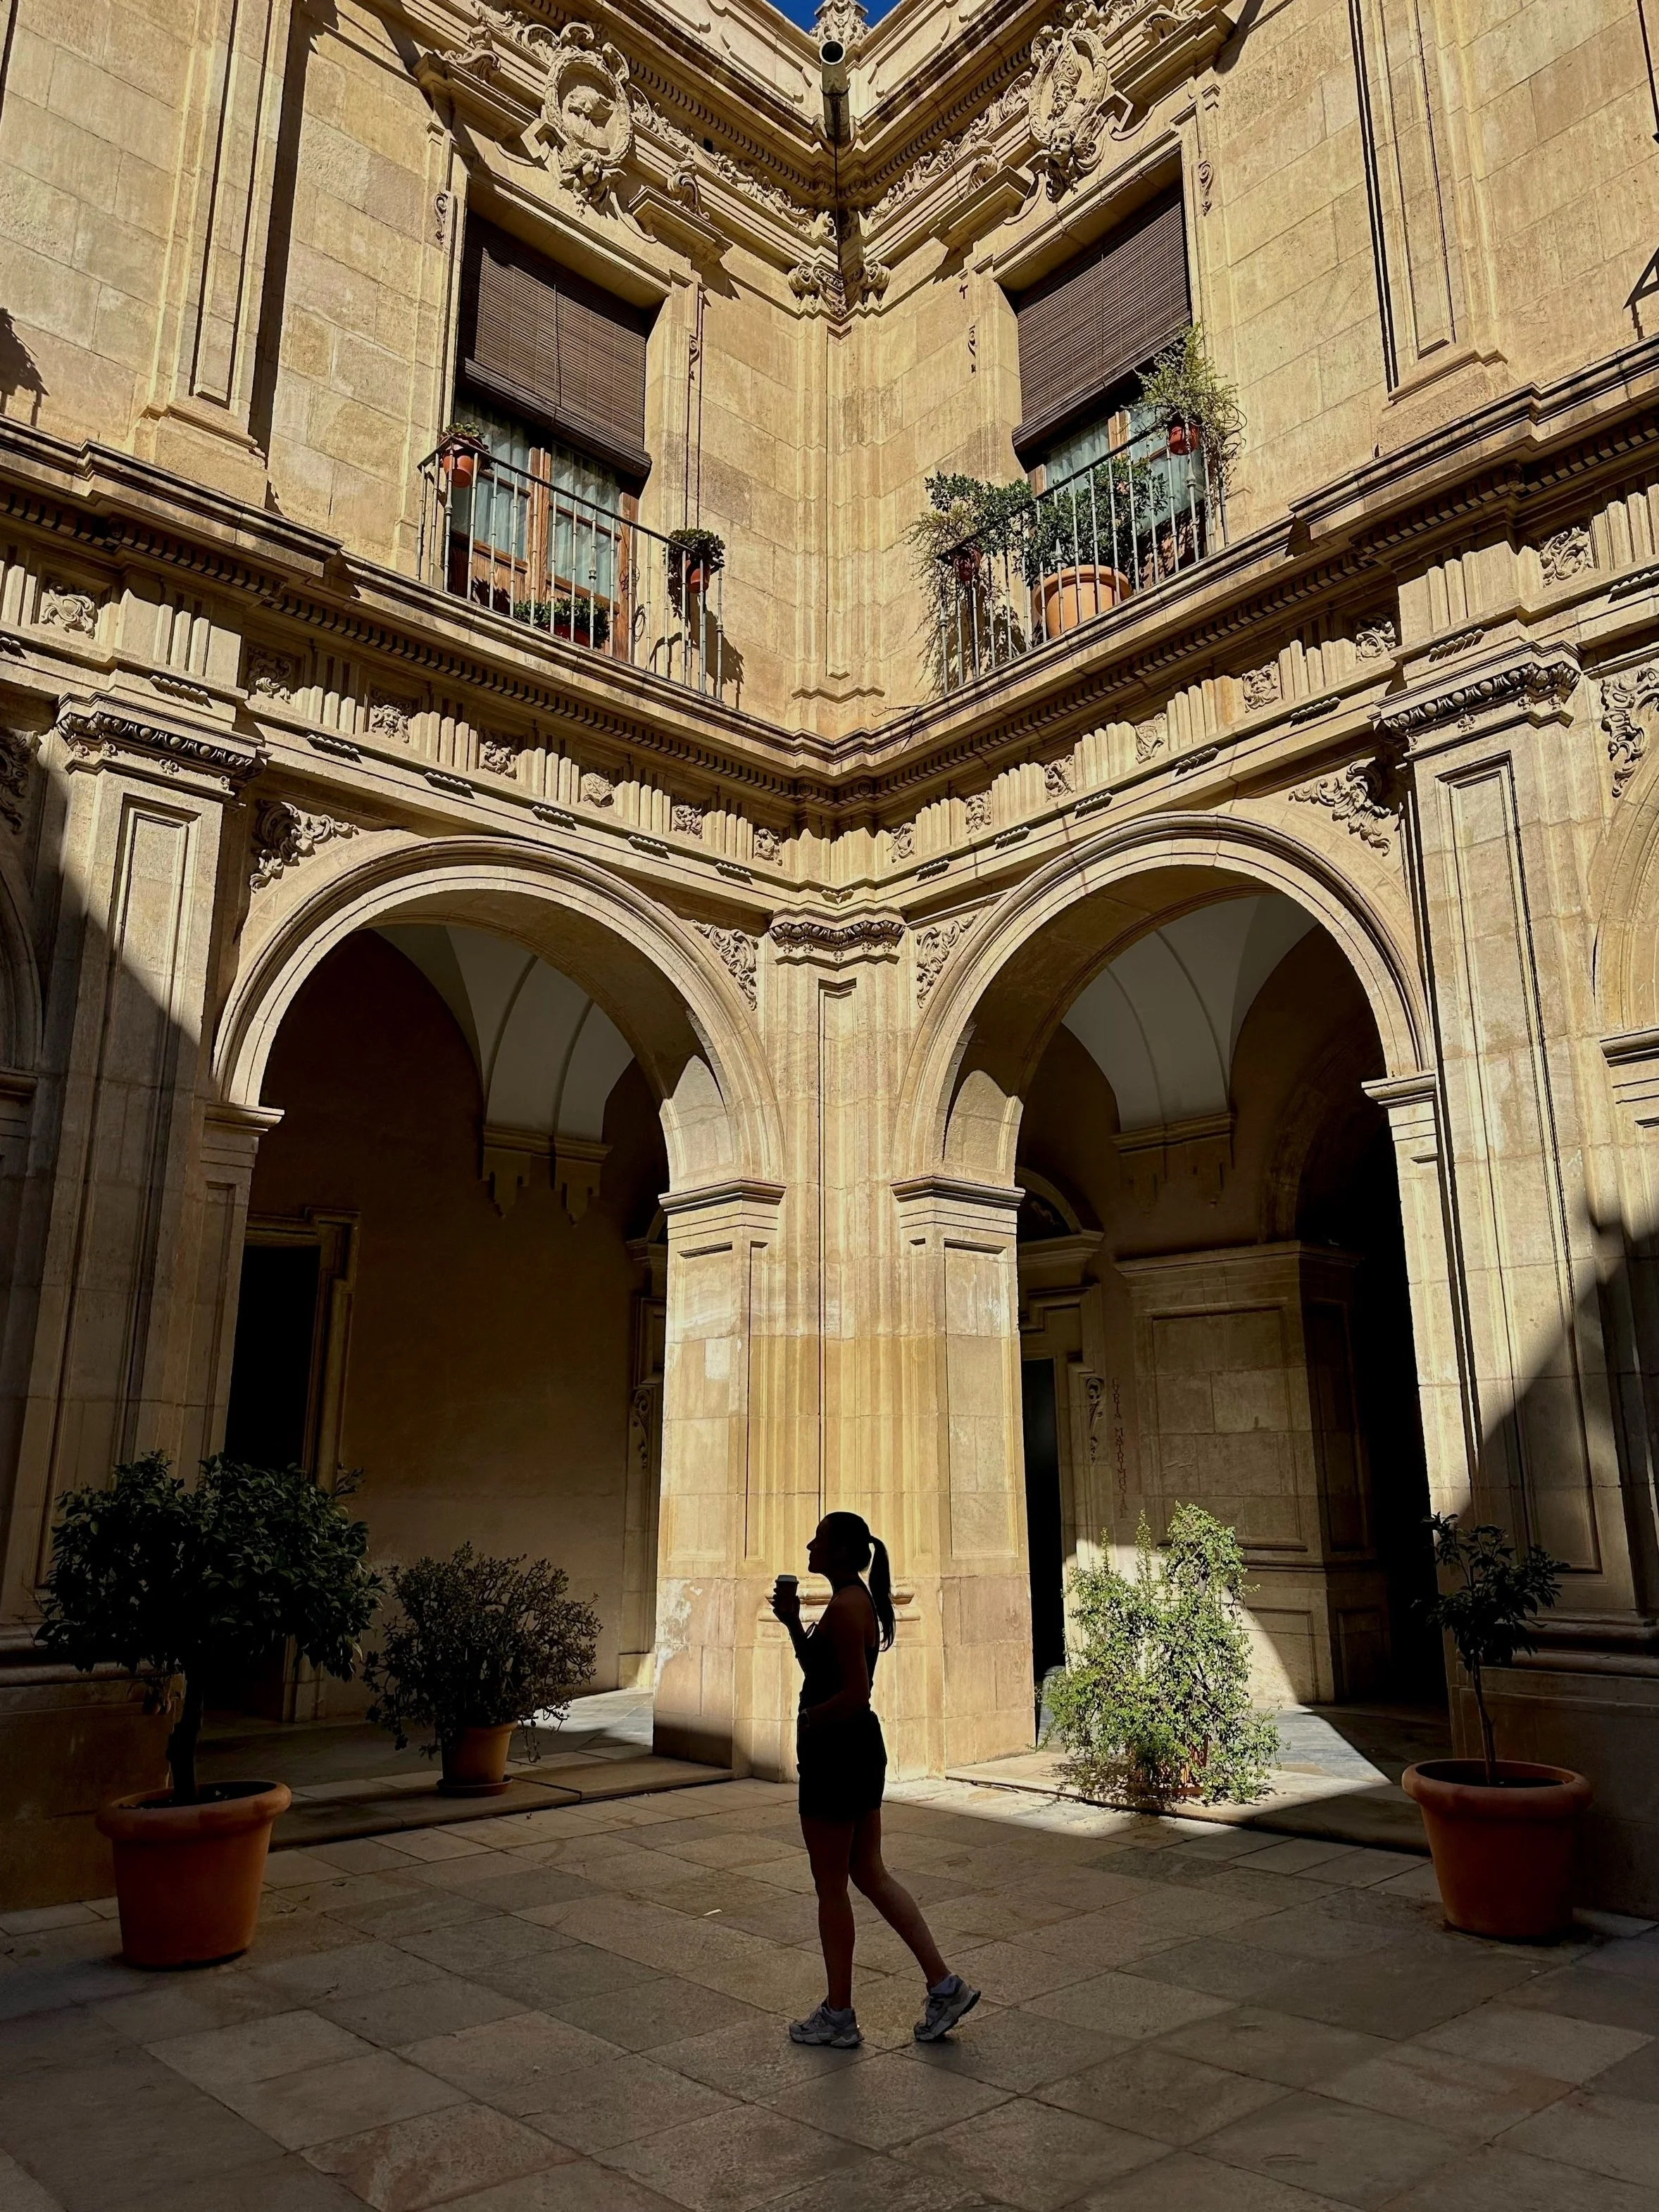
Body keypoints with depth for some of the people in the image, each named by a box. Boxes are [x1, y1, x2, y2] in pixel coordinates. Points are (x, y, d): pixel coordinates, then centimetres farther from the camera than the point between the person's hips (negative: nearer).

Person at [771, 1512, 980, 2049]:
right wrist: (792, 1621, 8)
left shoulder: (845, 1606, -20)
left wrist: (807, 1724, -11)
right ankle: (945, 1986, 18)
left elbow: (854, 1692, -25)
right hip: (861, 1749, 10)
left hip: (836, 1753, -10)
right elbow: (816, 1667, 20)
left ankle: (838, 2016, 19)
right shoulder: (860, 1601, 11)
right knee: (869, 1875, 16)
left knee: (831, 1887, 5)